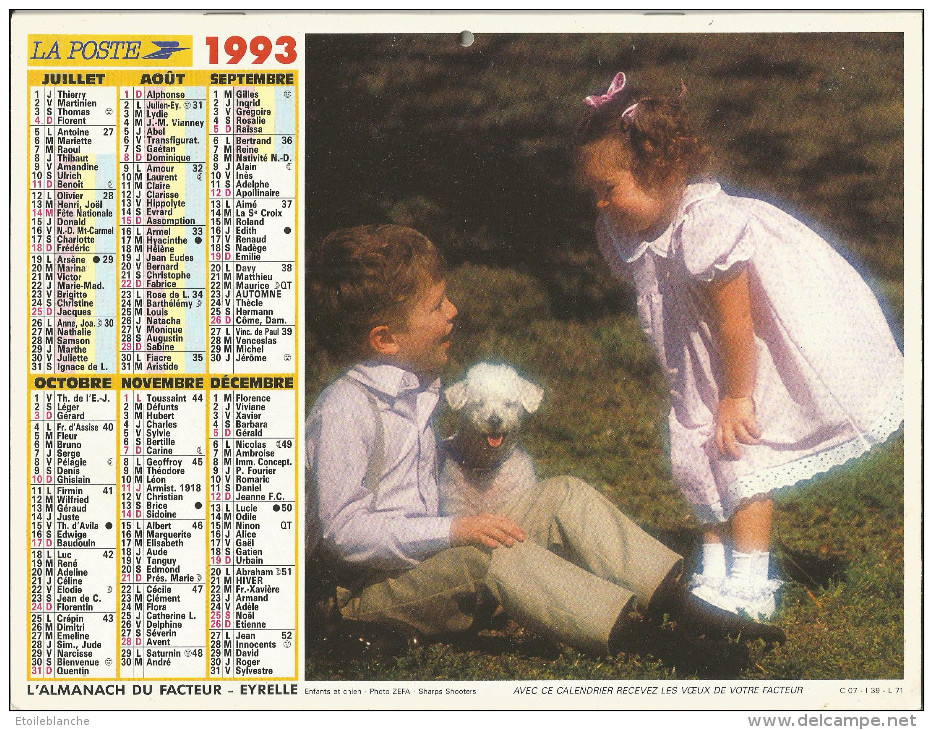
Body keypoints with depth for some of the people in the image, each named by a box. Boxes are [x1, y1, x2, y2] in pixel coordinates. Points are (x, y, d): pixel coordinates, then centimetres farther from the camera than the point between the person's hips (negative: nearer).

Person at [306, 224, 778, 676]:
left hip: (431, 555, 9)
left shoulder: (417, 391, 11)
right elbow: (343, 531, -25)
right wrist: (453, 531, -30)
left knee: (564, 496, -5)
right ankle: (643, 640, -44)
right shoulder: (344, 412, -20)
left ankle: (681, 598, -18)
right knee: (494, 555, -35)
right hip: (374, 588, -9)